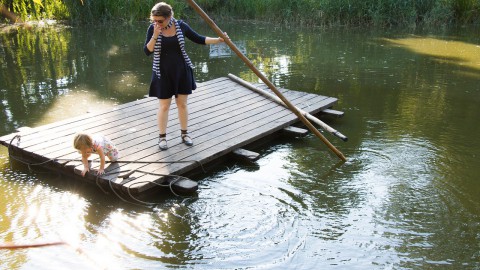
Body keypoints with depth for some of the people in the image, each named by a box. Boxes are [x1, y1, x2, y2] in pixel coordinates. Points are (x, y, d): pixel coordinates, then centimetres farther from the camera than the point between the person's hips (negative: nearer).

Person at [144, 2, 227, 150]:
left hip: (182, 71, 1)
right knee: (164, 106, 6)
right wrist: (155, 35, -24)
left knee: (182, 104, 11)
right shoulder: (153, 28, -9)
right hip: (163, 73, -1)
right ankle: (162, 136, 22)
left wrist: (218, 40, -8)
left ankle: (184, 133, 28)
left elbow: (199, 39, 0)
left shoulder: (181, 25, -7)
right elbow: (147, 51, -12)